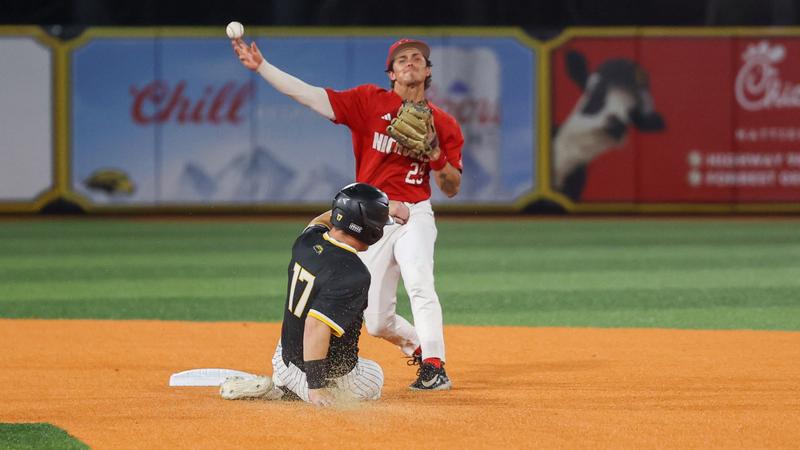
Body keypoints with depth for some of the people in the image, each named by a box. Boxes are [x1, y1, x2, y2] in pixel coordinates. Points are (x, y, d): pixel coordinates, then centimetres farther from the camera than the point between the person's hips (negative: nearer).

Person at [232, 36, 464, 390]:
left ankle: (434, 368, -29)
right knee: (378, 322, 3)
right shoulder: (370, 101, 4)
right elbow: (310, 96, -4)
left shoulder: (442, 124, 5)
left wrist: (435, 154, -12)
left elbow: (451, 189, 6)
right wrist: (261, 67, -12)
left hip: (413, 218, -2)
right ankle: (420, 347, 31)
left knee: (419, 285, -29)